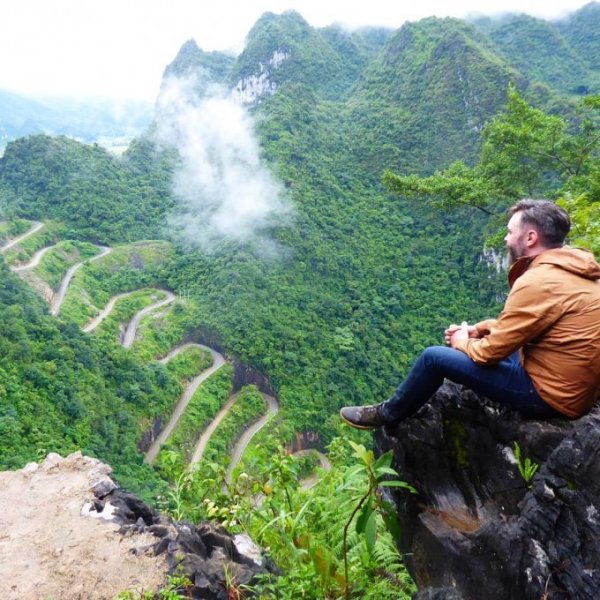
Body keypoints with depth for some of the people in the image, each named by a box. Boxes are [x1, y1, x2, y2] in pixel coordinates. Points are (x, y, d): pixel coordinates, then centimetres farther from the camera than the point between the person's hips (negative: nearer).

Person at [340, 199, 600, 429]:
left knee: (434, 357, -5)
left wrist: (464, 343, 2)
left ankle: (388, 414, 19)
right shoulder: (570, 269, 6)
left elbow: (492, 351, -19)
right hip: (574, 386, 10)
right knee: (483, 340, 23)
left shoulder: (538, 283, -24)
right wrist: (478, 329, 9)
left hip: (549, 393, -9)